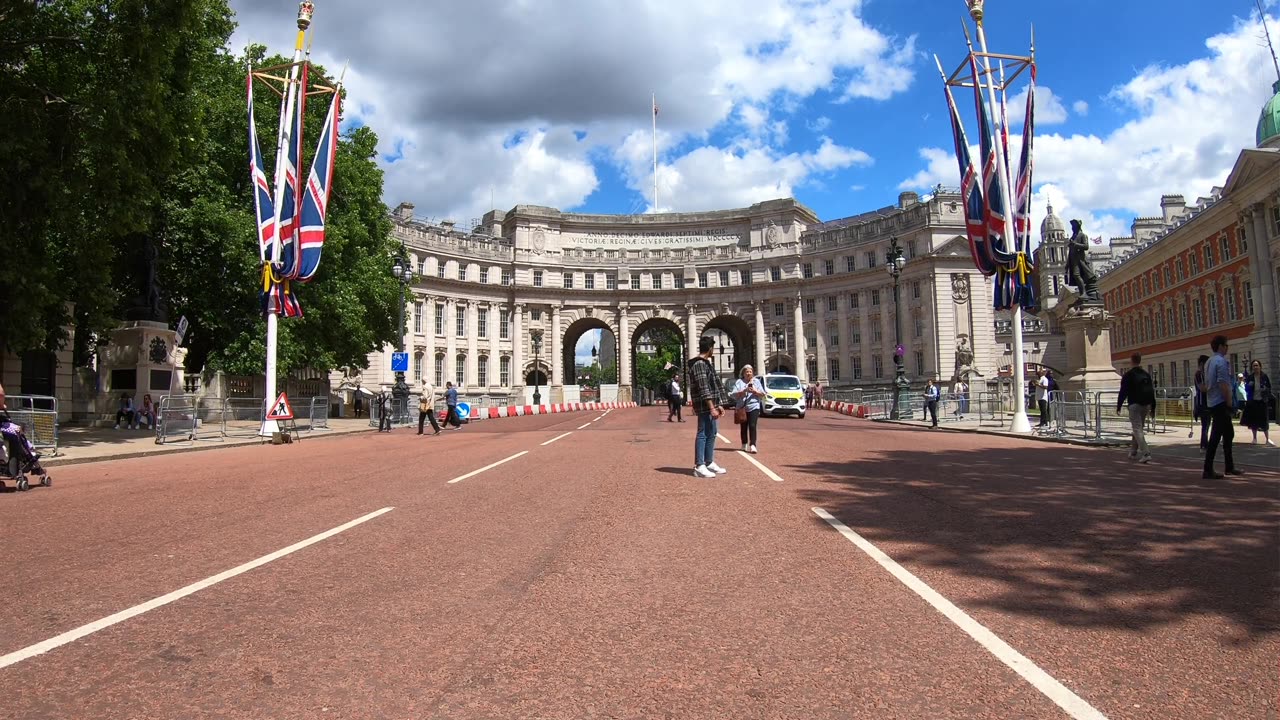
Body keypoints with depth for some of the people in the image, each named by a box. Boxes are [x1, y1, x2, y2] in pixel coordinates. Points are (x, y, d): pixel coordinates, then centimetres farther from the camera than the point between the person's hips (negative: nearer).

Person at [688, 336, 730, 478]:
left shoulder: (704, 363, 18)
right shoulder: (699, 364, -15)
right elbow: (703, 388, -21)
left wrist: (718, 405, 20)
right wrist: (712, 407, -23)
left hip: (710, 405, 10)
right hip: (705, 406, -10)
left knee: (711, 434, 14)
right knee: (703, 434, -8)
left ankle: (709, 463, 21)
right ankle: (699, 466, -6)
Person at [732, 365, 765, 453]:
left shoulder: (756, 381, 11)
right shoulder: (739, 382, 6)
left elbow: (762, 394, 7)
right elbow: (734, 395, -4)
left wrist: (754, 391, -10)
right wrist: (744, 391, -16)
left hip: (754, 407, -1)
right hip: (742, 408, 1)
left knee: (752, 426, -12)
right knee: (743, 427, 8)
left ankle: (752, 445, -16)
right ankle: (744, 445, 22)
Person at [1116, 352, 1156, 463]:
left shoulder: (1128, 375, -7)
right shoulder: (1147, 374, 12)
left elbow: (1123, 392, -9)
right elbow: (1152, 391, 13)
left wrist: (1119, 406, -4)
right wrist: (1153, 407, 16)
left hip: (1134, 405, -6)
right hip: (1146, 405, 6)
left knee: (1137, 429, -7)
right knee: (1138, 428, 17)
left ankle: (1146, 453, -18)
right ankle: (1133, 452, 25)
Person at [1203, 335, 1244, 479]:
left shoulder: (1209, 362, 15)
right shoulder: (1221, 361, -13)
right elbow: (1223, 384, -21)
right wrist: (1229, 403, -17)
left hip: (1212, 403, 10)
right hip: (1221, 403, -10)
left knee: (1228, 434, 19)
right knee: (1215, 437, -8)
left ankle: (1229, 467, 26)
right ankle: (1208, 470, -8)